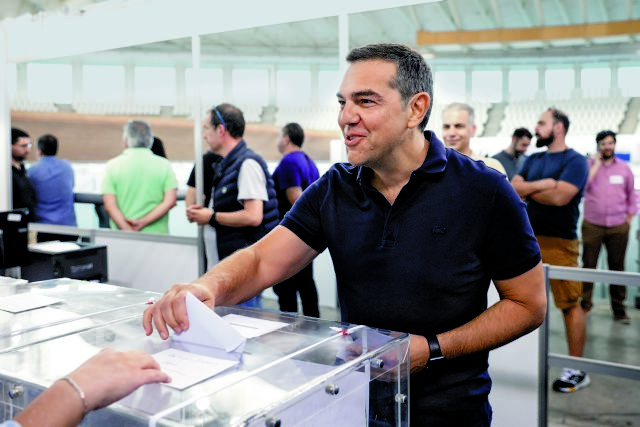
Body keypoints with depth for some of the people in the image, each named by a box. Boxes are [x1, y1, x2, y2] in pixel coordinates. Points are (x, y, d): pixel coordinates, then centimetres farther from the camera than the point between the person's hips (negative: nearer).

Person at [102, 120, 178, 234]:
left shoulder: (113, 165, 1)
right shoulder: (164, 165, 2)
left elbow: (109, 205, -7)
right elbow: (170, 202, -7)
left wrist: (128, 232, -12)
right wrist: (143, 222, -10)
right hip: (157, 237, 0)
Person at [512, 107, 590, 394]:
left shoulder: (575, 161, -4)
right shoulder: (533, 160, 16)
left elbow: (560, 197, -18)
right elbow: (514, 188, 4)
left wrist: (528, 189, -4)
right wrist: (542, 185, -11)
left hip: (559, 242, -7)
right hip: (529, 238, 7)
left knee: (570, 304, -3)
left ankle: (577, 369, 6)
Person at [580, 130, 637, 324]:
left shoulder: (624, 168, 9)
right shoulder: (589, 165, 3)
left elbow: (632, 196, 16)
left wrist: (629, 219, 8)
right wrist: (597, 164, -10)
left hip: (618, 227, 2)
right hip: (592, 226, -1)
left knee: (617, 267, 6)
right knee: (588, 266, 1)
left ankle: (619, 309, 14)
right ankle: (585, 304, 11)